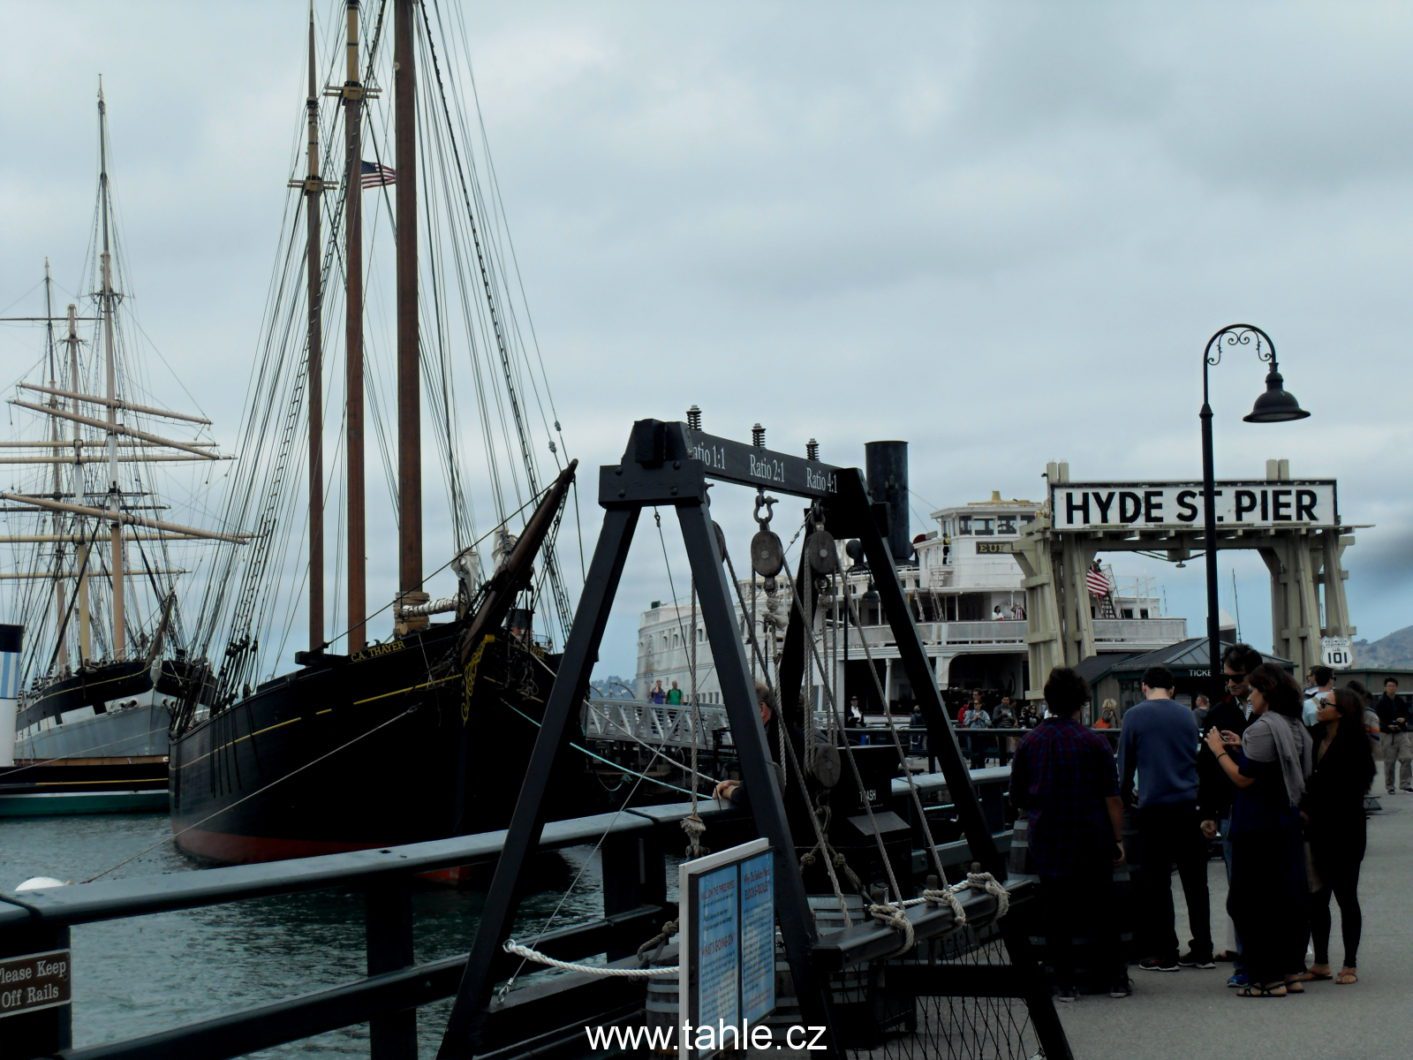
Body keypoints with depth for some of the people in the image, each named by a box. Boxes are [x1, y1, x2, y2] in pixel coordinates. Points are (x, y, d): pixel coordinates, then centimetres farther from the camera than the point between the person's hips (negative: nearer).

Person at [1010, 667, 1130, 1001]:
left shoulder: (1029, 744, 0)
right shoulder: (1094, 743, -7)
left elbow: (1017, 798, 7)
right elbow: (1112, 798, -7)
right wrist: (1118, 840, 1)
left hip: (1047, 842, 1)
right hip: (1092, 841, -1)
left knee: (1056, 914, 6)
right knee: (1101, 910, 8)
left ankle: (1065, 982, 6)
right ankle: (1115, 978, 12)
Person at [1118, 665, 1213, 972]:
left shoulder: (1134, 716, -3)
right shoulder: (1187, 715, 8)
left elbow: (1125, 762, 4)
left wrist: (1127, 794, 22)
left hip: (1154, 806, -4)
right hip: (1189, 804, 4)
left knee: (1156, 881, 2)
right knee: (1195, 880, 9)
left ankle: (1164, 953, 3)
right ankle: (1202, 950, 11)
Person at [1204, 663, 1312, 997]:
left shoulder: (1262, 728, -17)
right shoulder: (1294, 727, 12)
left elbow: (1243, 779, -18)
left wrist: (1220, 752, -6)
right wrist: (1242, 749, 17)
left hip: (1258, 828, -9)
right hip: (1288, 821, 9)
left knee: (1253, 901, -3)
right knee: (1290, 896, 12)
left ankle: (1269, 978, -2)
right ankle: (1291, 971, 16)